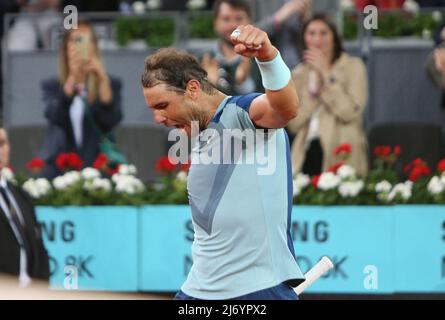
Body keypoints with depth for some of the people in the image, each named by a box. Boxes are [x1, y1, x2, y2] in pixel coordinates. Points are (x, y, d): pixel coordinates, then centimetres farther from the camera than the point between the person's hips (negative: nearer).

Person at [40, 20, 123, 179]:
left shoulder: (111, 83, 7)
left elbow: (111, 121, -8)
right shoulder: (52, 86, 8)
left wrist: (103, 79, -15)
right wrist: (73, 77, -21)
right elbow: (55, 117, -12)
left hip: (97, 168, 0)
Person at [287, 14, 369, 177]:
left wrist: (326, 73, -8)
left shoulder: (353, 66, 3)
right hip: (306, 154, 3)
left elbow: (350, 112, -12)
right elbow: (294, 124, 5)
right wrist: (314, 87, -5)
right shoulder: (299, 74, 14)